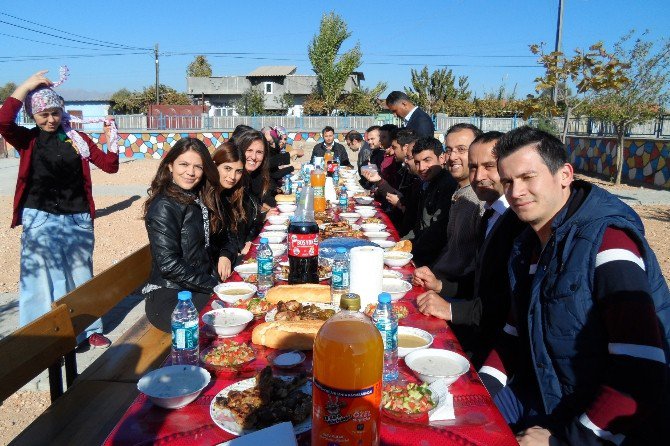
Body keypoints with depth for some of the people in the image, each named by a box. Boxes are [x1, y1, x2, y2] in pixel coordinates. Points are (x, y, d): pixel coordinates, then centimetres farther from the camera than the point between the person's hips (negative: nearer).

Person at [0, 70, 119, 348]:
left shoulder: (77, 139, 7)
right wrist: (27, 86, -15)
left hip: (77, 218, 2)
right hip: (40, 219, -2)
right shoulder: (28, 139, 2)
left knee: (81, 274, 12)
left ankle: (87, 329, 26)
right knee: (43, 278, 2)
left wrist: (111, 140, -12)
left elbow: (109, 166, 4)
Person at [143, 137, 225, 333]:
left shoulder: (197, 200, 10)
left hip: (198, 292, 8)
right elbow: (169, 265, -18)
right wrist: (212, 286, -13)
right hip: (170, 300, -8)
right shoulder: (164, 207, -13)